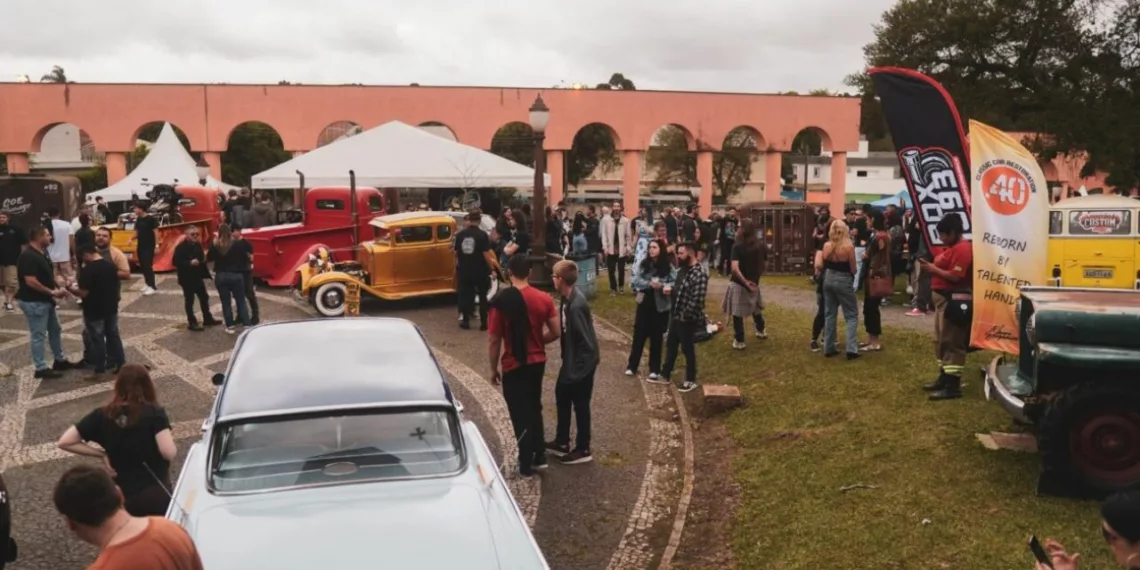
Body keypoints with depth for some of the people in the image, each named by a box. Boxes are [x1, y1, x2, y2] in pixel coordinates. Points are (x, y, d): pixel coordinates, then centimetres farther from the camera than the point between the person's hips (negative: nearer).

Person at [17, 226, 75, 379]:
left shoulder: (43, 253, 9)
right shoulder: (28, 257, -22)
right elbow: (31, 282, -28)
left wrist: (57, 289, 3)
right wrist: (52, 292, -22)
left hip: (45, 300, 10)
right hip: (34, 302, -10)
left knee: (55, 330, 19)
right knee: (38, 335, -1)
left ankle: (60, 360, 33)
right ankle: (41, 368, 8)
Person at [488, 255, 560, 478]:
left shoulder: (501, 301, -15)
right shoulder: (543, 298, -5)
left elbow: (494, 340, -13)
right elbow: (555, 332, -1)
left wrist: (493, 369, 0)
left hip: (513, 366, -4)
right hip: (537, 362, 4)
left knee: (520, 414, 8)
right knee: (534, 409, 22)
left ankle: (526, 464, 15)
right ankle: (539, 456, 28)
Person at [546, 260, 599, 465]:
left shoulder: (576, 305, -29)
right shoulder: (567, 298, 0)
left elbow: (585, 338, -25)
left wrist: (578, 366, -18)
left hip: (582, 361, -10)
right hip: (571, 359, 10)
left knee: (580, 404, 5)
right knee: (562, 397, 20)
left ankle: (583, 450, 22)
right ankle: (561, 443, 36)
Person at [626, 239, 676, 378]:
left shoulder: (668, 267, -6)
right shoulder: (642, 264, -1)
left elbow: (675, 284, -10)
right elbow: (634, 280, -9)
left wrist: (662, 286, -26)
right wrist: (650, 284, -21)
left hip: (660, 306, -1)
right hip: (644, 303, 1)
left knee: (656, 337, 8)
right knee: (639, 335, 7)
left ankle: (654, 369, 19)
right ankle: (632, 366, 20)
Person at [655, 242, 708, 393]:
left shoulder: (700, 273, -22)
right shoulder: (683, 270, 9)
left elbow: (697, 300, -25)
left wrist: (685, 315, -20)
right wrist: (670, 290, 2)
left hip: (688, 318, -9)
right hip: (675, 315, 9)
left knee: (688, 349, 5)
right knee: (670, 345, 17)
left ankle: (691, 381, 21)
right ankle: (665, 376, 31)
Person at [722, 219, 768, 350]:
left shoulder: (738, 246, -19)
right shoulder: (761, 245, -2)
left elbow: (734, 268, -29)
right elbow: (764, 264, 9)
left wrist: (745, 281, -21)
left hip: (739, 283, -6)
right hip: (754, 282, 6)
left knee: (737, 312, 4)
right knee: (755, 308, 28)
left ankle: (739, 341, 9)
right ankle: (761, 331, 46)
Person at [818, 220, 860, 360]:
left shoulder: (826, 246, -3)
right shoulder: (848, 246, -16)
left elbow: (821, 266, 5)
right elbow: (854, 269, -10)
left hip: (828, 279, 5)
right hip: (843, 281, -5)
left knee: (829, 314, 15)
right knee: (852, 315, 5)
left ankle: (828, 348, 17)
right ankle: (851, 349, -4)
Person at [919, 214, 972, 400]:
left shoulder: (962, 249, -17)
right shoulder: (952, 247, 17)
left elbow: (955, 276, -23)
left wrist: (933, 269, -16)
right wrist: (931, 266, 7)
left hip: (954, 299, -11)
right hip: (944, 297, 11)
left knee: (952, 342, -9)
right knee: (942, 340, 18)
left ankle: (953, 386, -6)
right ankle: (945, 377, 28)